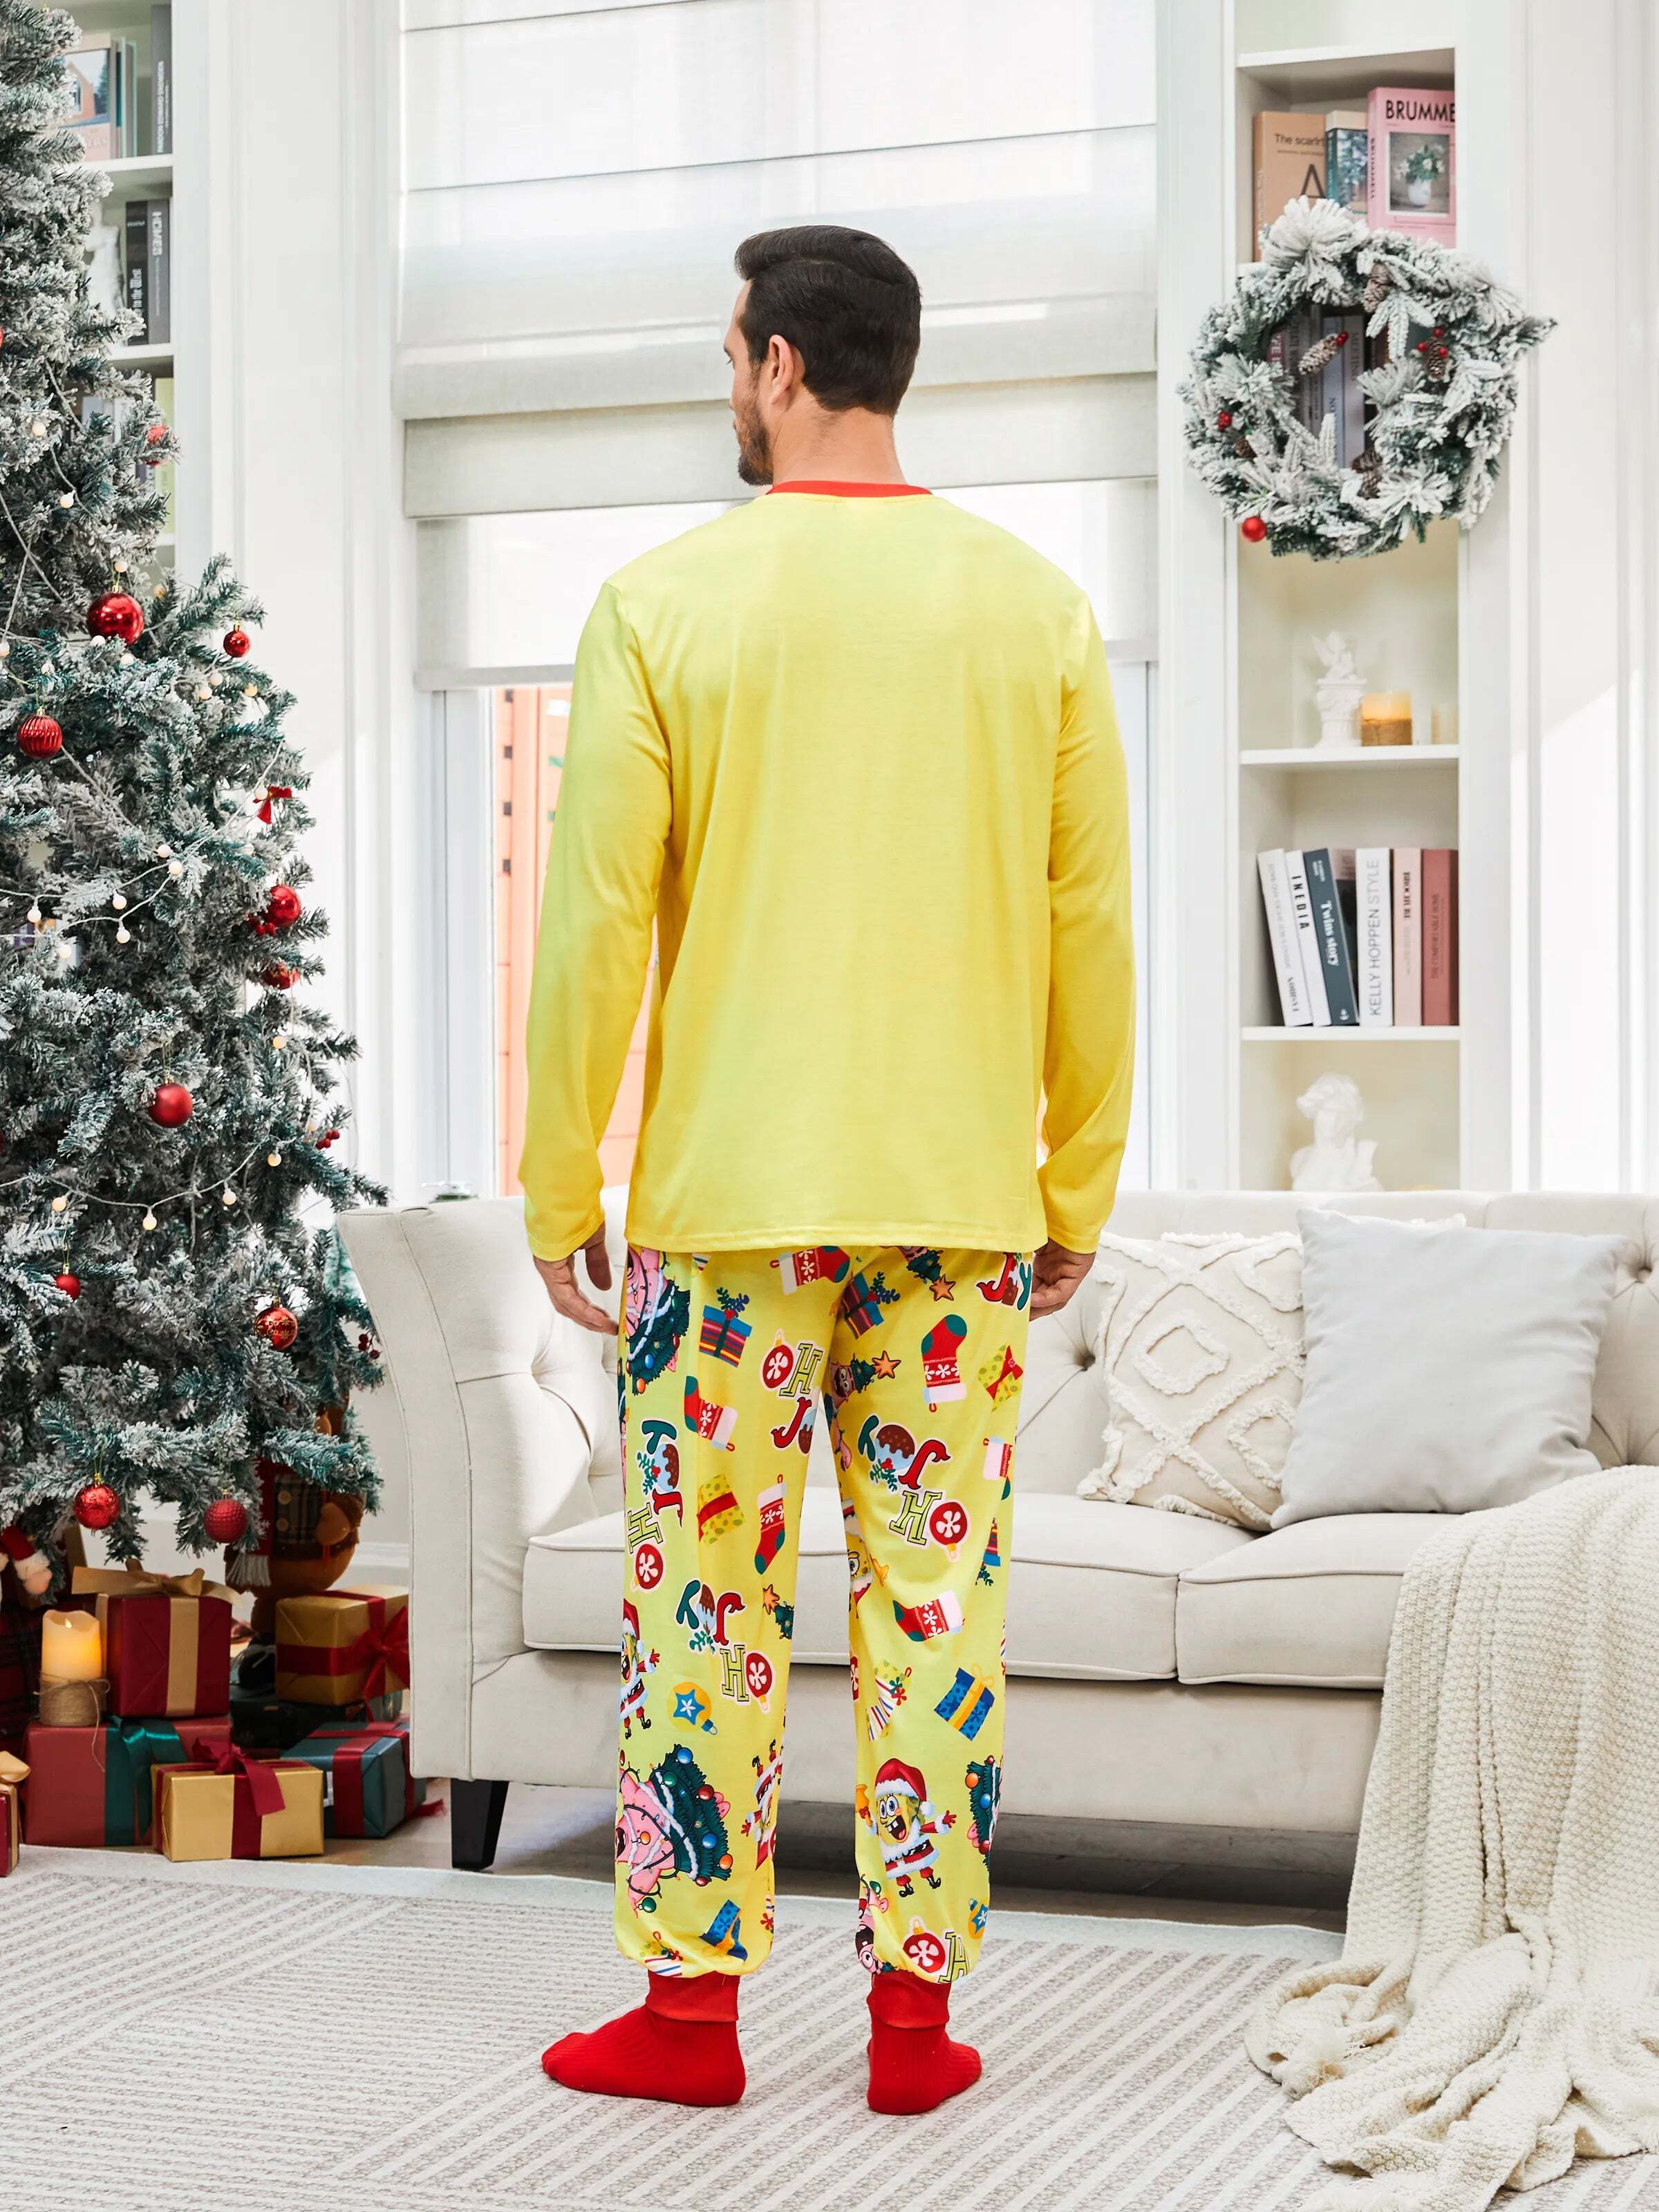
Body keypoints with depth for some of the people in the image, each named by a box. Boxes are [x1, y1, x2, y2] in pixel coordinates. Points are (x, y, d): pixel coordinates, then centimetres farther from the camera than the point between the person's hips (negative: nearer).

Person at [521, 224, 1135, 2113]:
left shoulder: (664, 605, -4)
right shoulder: (1037, 609, 4)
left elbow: (593, 923, -5)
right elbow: (1091, 928, 4)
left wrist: (558, 1192, 3)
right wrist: (1078, 1191, 12)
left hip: (728, 1195, -2)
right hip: (959, 1198, 2)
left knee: (707, 1595, 6)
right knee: (936, 1590, 7)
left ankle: (692, 2005, 12)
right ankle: (917, 2007, 12)